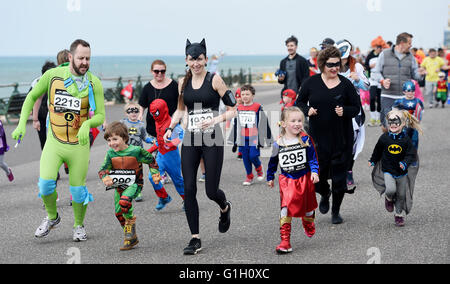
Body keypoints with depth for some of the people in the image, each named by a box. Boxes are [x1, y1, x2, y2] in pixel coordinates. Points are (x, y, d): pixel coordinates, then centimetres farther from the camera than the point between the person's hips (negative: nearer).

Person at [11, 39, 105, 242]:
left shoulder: (93, 83, -7)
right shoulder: (52, 75, -5)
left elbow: (100, 116, -7)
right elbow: (32, 97, 9)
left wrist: (87, 124, -29)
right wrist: (22, 123, -2)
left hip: (79, 145, 0)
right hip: (54, 142, 0)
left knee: (77, 189, 4)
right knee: (45, 183, -16)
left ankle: (79, 226, 31)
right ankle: (52, 217, 14)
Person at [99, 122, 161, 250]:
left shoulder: (136, 151, -13)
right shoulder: (110, 154, -3)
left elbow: (151, 160, 2)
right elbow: (103, 169, -7)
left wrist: (155, 174, -2)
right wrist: (106, 179, -28)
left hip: (133, 185, -6)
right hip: (118, 186, 6)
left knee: (124, 201, -33)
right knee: (119, 213, 8)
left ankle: (131, 226, -9)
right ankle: (131, 238, 26)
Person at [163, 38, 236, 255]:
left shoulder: (214, 80, -5)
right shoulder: (183, 83, 9)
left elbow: (232, 110, -4)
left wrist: (214, 120, -19)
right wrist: (170, 129, 9)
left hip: (212, 140, -4)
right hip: (190, 141, 4)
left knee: (211, 190, -3)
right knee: (189, 190, -3)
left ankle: (225, 208, 35)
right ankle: (195, 239, 5)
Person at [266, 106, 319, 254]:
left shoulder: (305, 139, -8)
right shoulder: (278, 143, -5)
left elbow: (313, 157, -3)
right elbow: (273, 162, 10)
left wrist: (314, 171, -16)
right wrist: (270, 177, 17)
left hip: (305, 178, 1)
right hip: (287, 180, -1)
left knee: (308, 206, 16)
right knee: (286, 207, -14)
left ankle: (308, 226, 51)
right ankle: (285, 241, -12)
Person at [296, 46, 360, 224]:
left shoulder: (345, 84, -1)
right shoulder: (312, 82, 1)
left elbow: (357, 108, 4)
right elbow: (299, 103, 10)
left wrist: (344, 111, -16)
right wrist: (307, 110, -11)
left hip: (341, 138, 0)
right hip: (318, 137, 1)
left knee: (339, 176, 3)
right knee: (317, 176, 2)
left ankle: (336, 211, 22)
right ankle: (325, 195, 37)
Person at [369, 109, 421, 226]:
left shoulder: (405, 139, -7)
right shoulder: (384, 138, -5)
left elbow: (411, 154, -6)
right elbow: (377, 151, 10)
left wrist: (405, 162, -23)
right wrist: (372, 161, 18)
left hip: (402, 172, 1)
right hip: (388, 170, -1)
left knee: (401, 195, 8)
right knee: (391, 189, -22)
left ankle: (399, 215, 27)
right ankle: (389, 199, 14)